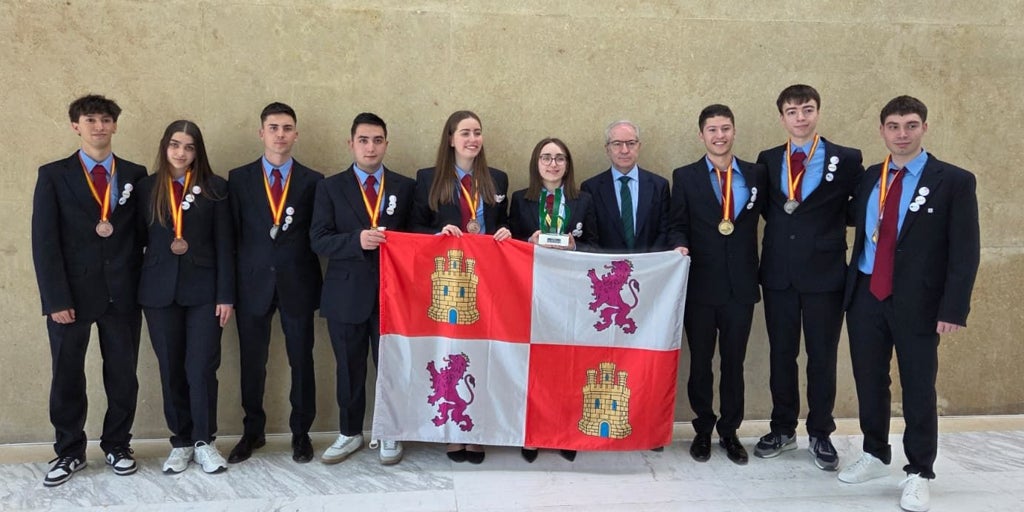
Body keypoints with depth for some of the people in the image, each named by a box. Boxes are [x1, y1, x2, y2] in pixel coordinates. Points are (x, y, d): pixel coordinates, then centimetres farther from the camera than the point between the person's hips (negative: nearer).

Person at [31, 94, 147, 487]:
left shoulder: (136, 175, 8)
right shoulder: (53, 175, 2)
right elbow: (44, 241, -4)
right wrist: (56, 298, -11)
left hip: (122, 292, 1)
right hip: (72, 292, -1)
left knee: (123, 374, 7)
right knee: (67, 377, 7)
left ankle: (117, 446, 24)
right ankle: (69, 452, 23)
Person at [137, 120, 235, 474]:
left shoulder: (215, 188, 2)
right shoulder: (147, 187, 7)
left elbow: (224, 244, -1)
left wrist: (226, 294, -5)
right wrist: (166, 246, -10)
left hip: (203, 289, -2)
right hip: (160, 290, 2)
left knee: (202, 368, -4)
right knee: (171, 369, 7)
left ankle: (204, 441, 12)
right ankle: (181, 441, 20)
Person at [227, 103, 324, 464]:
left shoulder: (312, 181, 3)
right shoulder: (239, 178, 5)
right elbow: (233, 234, 2)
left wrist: (319, 281, -5)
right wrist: (232, 283, -2)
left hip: (298, 283, -1)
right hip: (253, 283, 1)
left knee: (301, 360, 7)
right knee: (251, 362, 10)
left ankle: (301, 432, 22)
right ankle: (253, 431, 27)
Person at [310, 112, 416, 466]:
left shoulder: (406, 187, 6)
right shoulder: (331, 187, 3)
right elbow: (319, 241, -5)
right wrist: (357, 240, -20)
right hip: (347, 293, 0)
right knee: (349, 368, 11)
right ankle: (350, 433, 29)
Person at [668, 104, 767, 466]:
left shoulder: (757, 174, 5)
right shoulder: (685, 177, 1)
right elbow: (678, 226, -1)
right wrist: (680, 246, -20)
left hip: (741, 286, 1)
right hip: (701, 285, -1)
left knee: (734, 362, 12)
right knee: (700, 363, 11)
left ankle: (730, 432, 27)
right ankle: (703, 430, 27)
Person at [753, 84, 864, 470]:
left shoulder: (847, 160, -2)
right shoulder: (767, 161, 7)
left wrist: (829, 221, -7)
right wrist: (784, 218, -1)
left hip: (825, 274, -2)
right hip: (778, 273, 3)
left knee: (823, 357, 7)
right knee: (781, 354, 11)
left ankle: (820, 434, 22)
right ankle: (783, 429, 25)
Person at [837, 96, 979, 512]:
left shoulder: (954, 181, -5)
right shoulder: (868, 178, 8)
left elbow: (965, 252, -8)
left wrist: (953, 309, -13)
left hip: (917, 302, -4)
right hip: (865, 297, 4)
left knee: (918, 388, 5)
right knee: (869, 381, 13)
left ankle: (918, 474, 20)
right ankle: (875, 455, 32)